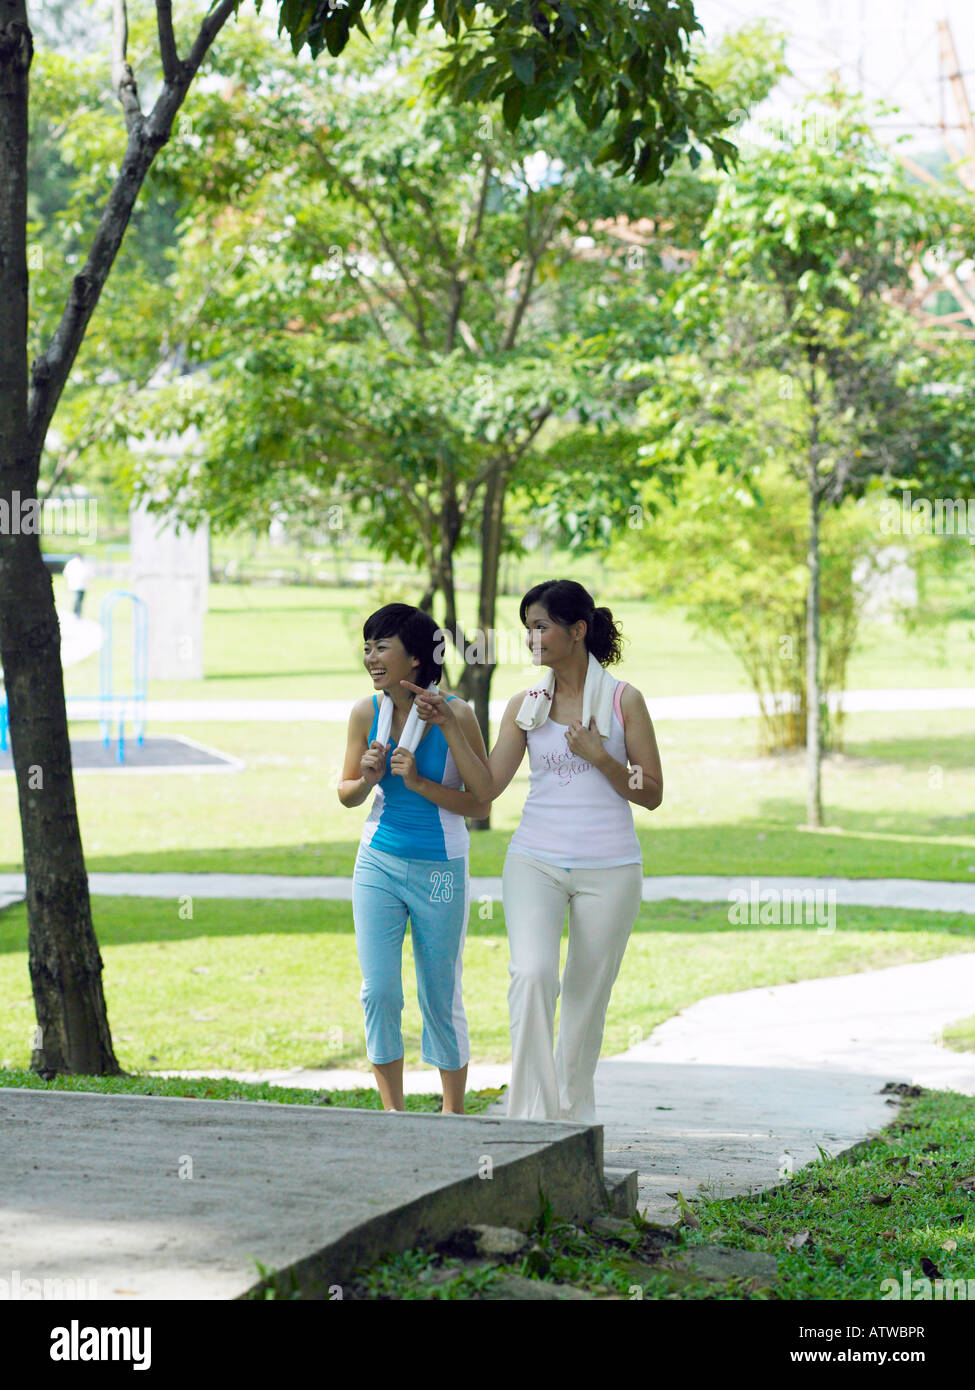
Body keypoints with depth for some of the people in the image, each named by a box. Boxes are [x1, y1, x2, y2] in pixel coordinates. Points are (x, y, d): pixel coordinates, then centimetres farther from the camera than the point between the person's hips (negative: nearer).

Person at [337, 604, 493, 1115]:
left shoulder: (454, 713, -11)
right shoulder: (366, 713, -2)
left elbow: (480, 802, -10)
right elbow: (347, 794, 9)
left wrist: (418, 783, -20)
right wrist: (367, 779, -12)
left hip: (440, 871, -2)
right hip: (379, 865, 2)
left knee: (441, 996, 6)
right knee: (378, 991, -4)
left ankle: (453, 1110, 22)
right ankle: (392, 1110, 9)